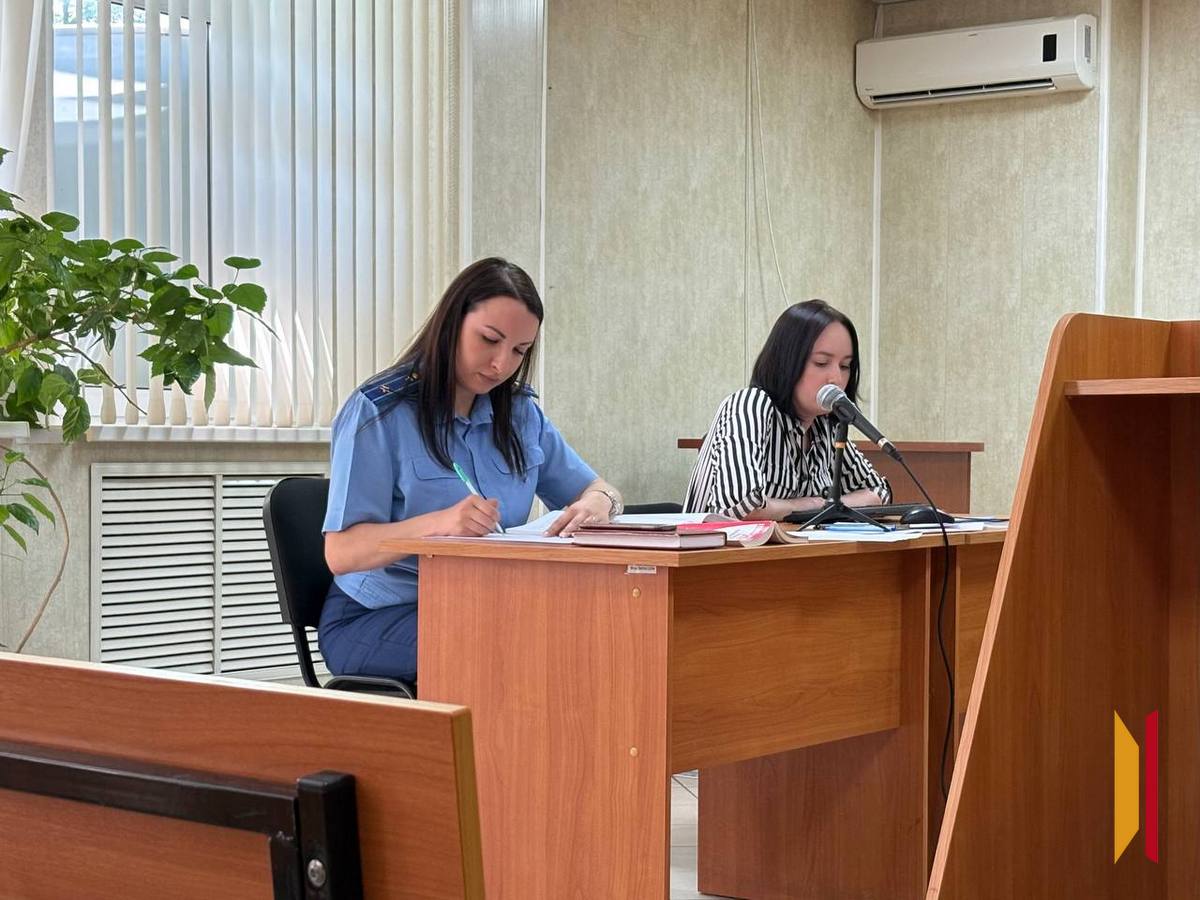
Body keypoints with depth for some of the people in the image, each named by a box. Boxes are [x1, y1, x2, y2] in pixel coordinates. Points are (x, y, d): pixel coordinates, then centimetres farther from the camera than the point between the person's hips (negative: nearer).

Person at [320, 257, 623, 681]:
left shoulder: (521, 414, 12)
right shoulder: (378, 413, -8)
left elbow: (600, 489, 17)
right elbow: (341, 553, -15)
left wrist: (597, 503, -10)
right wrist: (439, 523, -33)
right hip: (375, 619, -6)